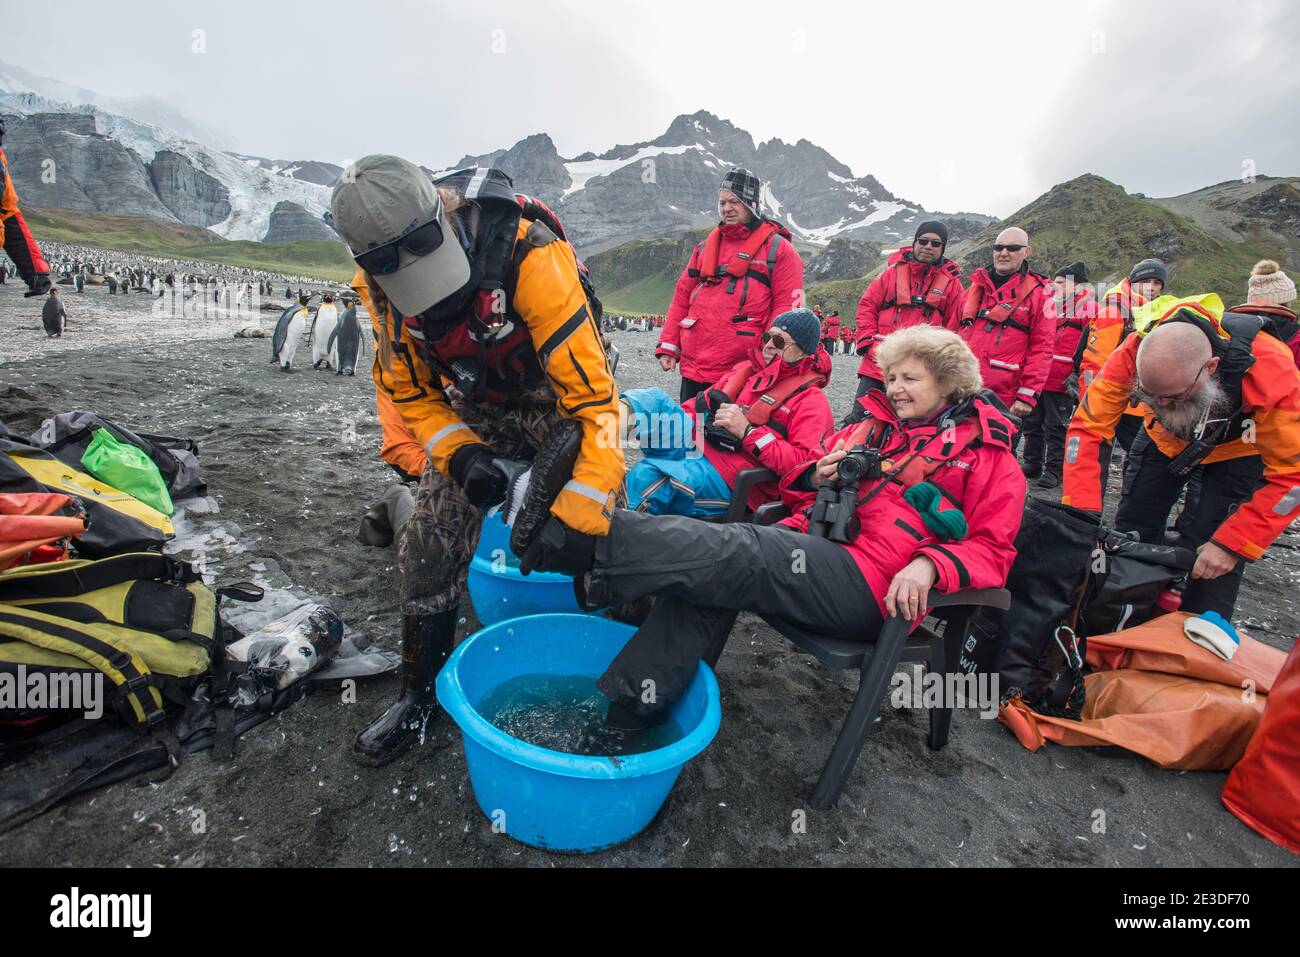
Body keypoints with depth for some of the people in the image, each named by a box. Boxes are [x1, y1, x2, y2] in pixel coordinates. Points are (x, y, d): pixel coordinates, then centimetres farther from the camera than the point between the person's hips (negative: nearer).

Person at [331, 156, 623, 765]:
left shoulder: (526, 252, -34)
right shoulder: (378, 282, -15)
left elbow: (592, 392, -35)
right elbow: (409, 388, -2)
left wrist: (575, 512, -38)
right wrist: (459, 455, -21)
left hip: (559, 400, -4)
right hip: (472, 414, 4)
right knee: (427, 551, -1)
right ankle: (420, 696, 22)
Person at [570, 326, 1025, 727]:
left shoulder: (988, 454, 9)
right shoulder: (874, 426, 24)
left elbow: (992, 550, 0)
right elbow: (797, 485, 27)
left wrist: (930, 565, -20)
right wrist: (818, 476, 3)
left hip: (868, 587, -5)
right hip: (807, 543, 6)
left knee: (737, 551, -28)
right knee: (704, 576, -20)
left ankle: (596, 542, -30)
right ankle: (626, 711, -20)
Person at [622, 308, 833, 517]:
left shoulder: (811, 400, 0)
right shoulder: (747, 368, 20)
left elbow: (803, 464, -15)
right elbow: (699, 405, 25)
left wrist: (747, 431, -20)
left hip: (729, 479, -6)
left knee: (646, 475, -30)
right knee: (654, 399, -14)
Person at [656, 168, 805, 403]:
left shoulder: (778, 248, 3)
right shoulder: (707, 246, 19)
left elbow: (788, 307, -5)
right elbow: (682, 298, 18)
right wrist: (668, 345, 8)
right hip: (693, 367, 5)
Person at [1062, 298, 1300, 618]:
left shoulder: (1269, 370, -38)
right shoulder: (1134, 353, -35)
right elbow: (1089, 426, -31)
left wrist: (1232, 544, -34)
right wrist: (1081, 514, -38)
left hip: (1240, 449, -2)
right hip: (1165, 440, 2)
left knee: (1215, 563, -11)